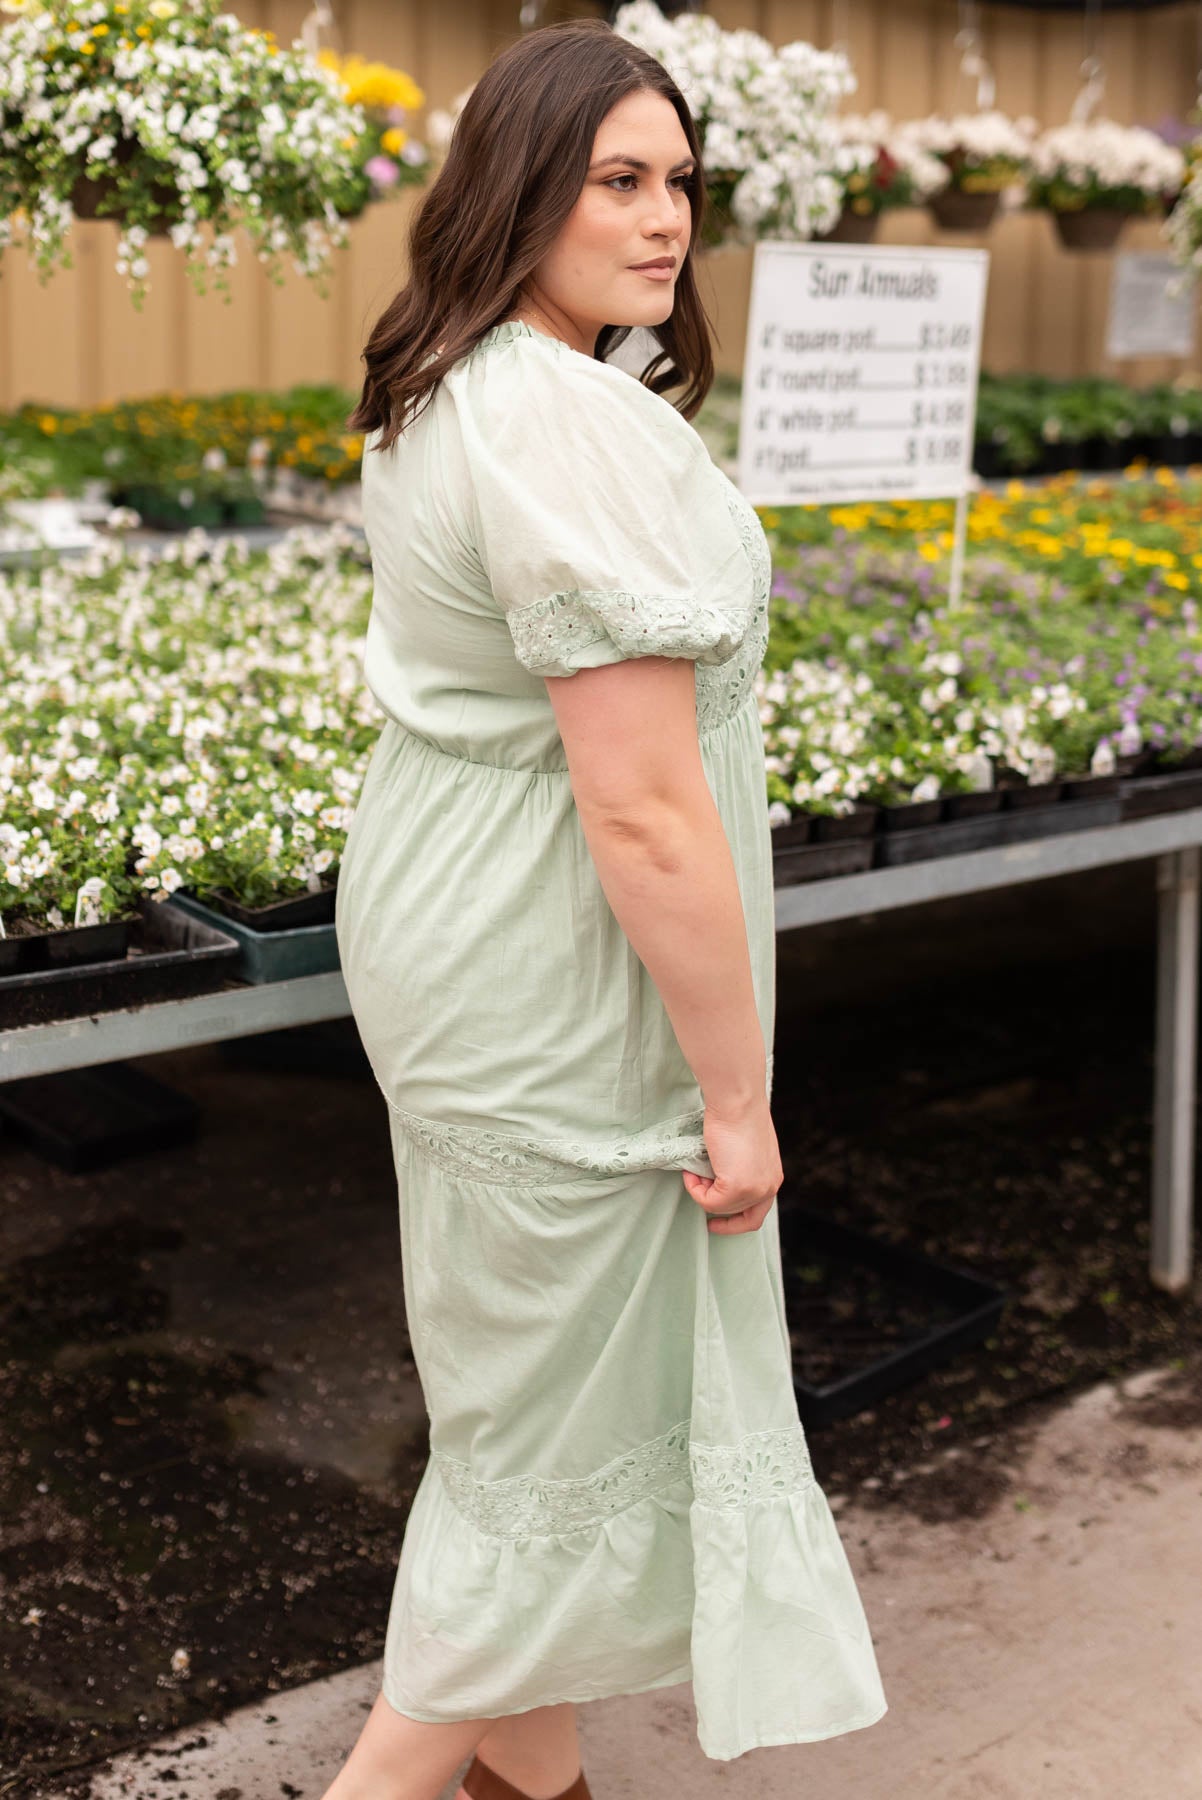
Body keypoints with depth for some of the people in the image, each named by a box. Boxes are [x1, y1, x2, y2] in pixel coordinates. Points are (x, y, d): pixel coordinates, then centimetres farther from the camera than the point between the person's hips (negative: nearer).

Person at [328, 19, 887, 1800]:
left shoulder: (435, 395, 7)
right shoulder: (581, 432, -26)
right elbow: (645, 810, -27)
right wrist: (737, 1089, -17)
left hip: (442, 906, 10)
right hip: (555, 981, -10)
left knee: (521, 1361, 22)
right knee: (567, 1407, 8)